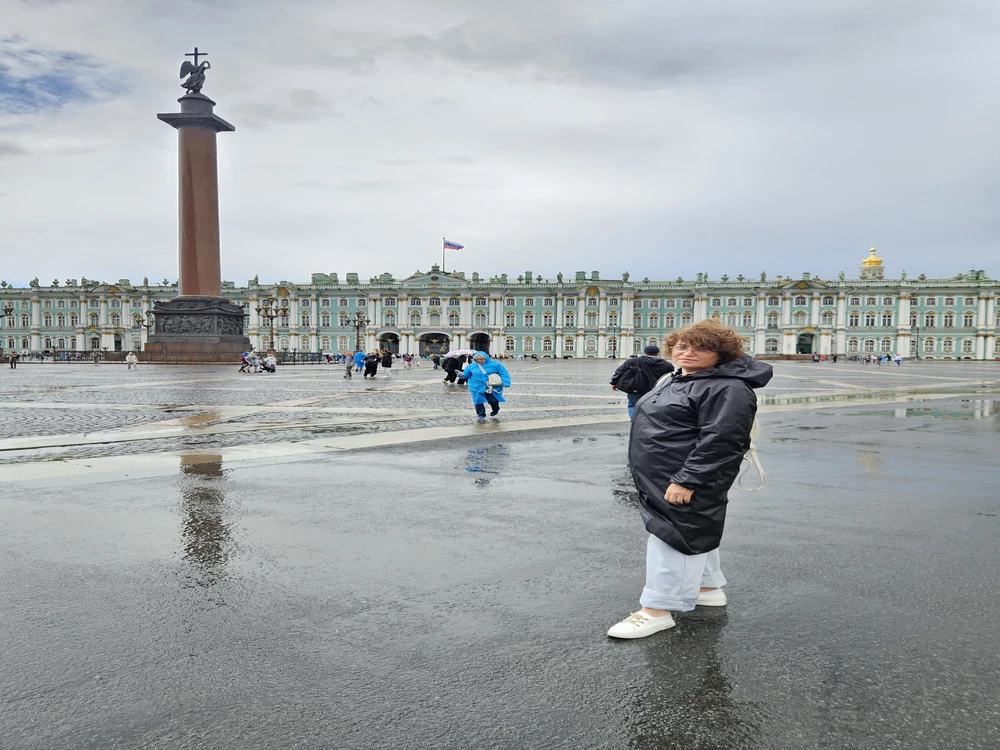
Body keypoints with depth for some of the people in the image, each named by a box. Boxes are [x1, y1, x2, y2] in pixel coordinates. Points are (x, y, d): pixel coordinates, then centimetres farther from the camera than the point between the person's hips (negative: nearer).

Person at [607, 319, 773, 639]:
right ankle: (709, 587, 35)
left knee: (674, 536, -6)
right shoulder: (677, 381, 14)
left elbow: (719, 441, -25)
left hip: (685, 485, -10)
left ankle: (657, 609, 0)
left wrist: (686, 481, -27)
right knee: (694, 534, 20)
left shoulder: (726, 389, -18)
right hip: (661, 481, 10)